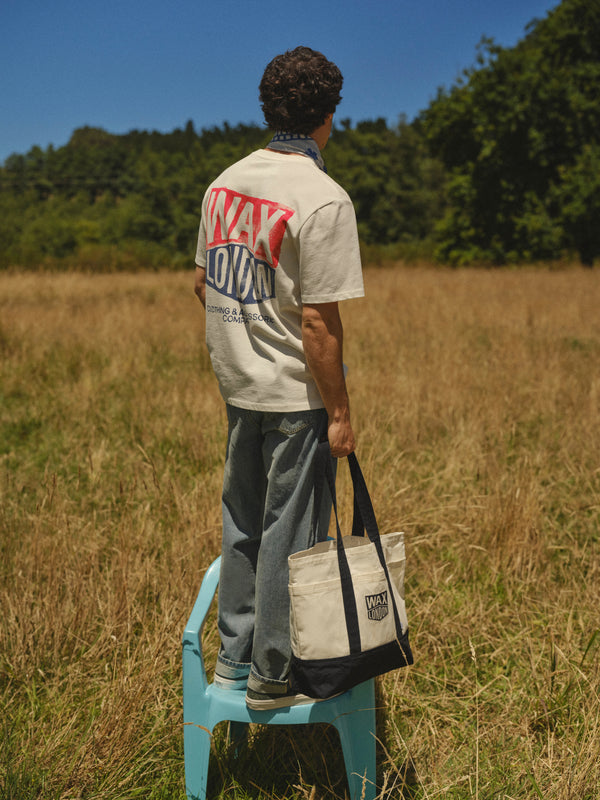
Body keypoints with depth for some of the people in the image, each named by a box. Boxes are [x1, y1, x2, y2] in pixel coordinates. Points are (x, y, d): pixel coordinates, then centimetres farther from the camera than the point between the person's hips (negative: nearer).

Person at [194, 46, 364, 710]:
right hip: (296, 392, -7)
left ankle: (234, 656, 31)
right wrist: (340, 413, -14)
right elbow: (317, 319, -21)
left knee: (242, 524, 18)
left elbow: (202, 281, 14)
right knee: (289, 534, 5)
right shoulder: (324, 200, -18)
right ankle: (274, 674, 16)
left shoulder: (225, 183, 5)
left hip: (237, 383, 7)